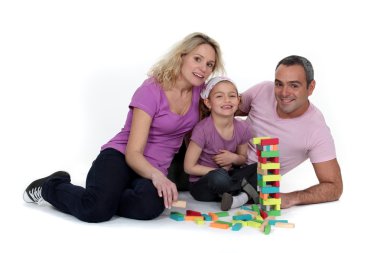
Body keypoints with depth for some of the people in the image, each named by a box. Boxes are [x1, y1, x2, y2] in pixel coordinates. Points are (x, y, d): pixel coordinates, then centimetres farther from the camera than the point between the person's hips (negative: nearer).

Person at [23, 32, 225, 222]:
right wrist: (156, 175, -39)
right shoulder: (150, 91, -14)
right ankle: (49, 188, -1)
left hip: (154, 171, 4)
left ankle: (103, 197, -4)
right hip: (119, 157, -4)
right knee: (97, 210, -35)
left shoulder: (198, 90, 2)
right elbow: (133, 153, -20)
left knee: (150, 205, -36)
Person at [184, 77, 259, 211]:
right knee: (219, 177, -37)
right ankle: (246, 187, -11)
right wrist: (220, 171, -15)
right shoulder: (202, 129, -20)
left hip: (228, 176, 5)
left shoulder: (242, 128, -5)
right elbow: (189, 167, -16)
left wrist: (234, 158, -13)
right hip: (201, 185, -5)